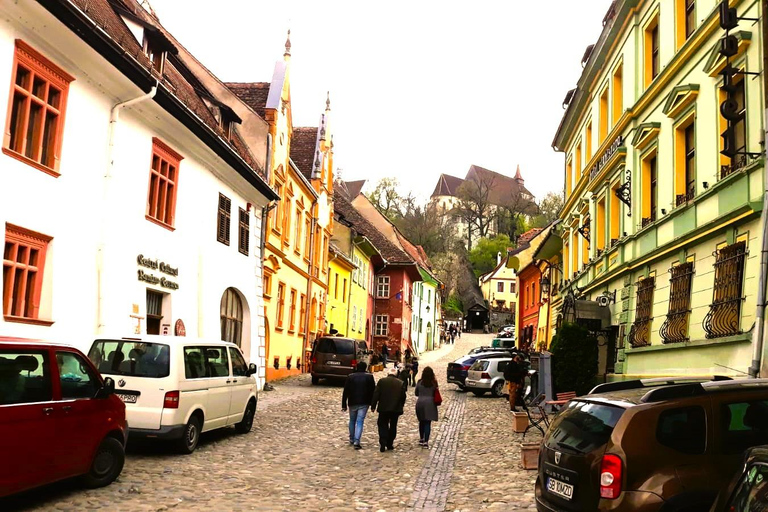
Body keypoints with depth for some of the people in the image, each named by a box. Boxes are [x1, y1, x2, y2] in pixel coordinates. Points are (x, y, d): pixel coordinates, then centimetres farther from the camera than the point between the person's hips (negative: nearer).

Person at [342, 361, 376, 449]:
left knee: (352, 421, 19)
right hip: (364, 403, -1)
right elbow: (373, 391, -1)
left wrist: (344, 405, 4)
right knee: (360, 422, -2)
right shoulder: (369, 377, -2)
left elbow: (345, 392, 0)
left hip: (352, 403, 1)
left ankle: (352, 439, 28)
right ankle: (356, 441, -12)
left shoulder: (350, 377, 0)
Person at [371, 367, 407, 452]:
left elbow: (376, 394, -5)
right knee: (393, 426, 14)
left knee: (383, 426, 6)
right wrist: (401, 406, 16)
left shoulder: (381, 381, -5)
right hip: (396, 409, 1)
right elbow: (403, 396, 0)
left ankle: (383, 445, -6)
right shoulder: (401, 383, -3)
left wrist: (373, 406, 2)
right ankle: (390, 444, 16)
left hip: (384, 408, -1)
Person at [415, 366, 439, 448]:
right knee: (428, 423, 0)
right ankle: (426, 442, -6)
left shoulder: (419, 382, -2)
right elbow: (436, 393, -1)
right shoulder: (434, 383, -6)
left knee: (421, 422, 18)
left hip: (420, 403, 2)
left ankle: (421, 439, 29)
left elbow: (416, 393, 7)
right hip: (430, 404, -2)